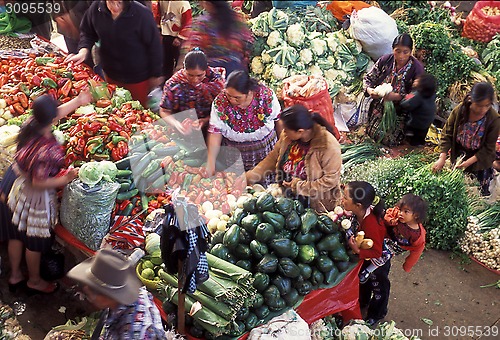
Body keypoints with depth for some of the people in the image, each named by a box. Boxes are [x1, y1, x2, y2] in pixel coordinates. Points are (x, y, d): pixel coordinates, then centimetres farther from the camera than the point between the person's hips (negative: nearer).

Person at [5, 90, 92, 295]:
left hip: (20, 188, 8)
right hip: (37, 197, -8)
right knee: (35, 241, 16)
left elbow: (57, 113, 5)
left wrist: (78, 101, 15)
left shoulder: (30, 125, -15)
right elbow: (39, 183, -29)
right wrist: (65, 179, -19)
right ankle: (34, 281, 40)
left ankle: (15, 276, 47)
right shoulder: (47, 150, -37)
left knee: (16, 235, 25)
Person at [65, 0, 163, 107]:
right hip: (110, 74, 5)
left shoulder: (142, 14, -27)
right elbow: (87, 32, 4)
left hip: (137, 78, -4)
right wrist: (83, 51, -16)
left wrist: (156, 75, -10)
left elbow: (154, 46, -17)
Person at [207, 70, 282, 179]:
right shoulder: (220, 102, -19)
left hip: (265, 152, 0)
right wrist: (210, 164, -26)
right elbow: (215, 133, -18)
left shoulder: (266, 95, -20)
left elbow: (278, 121, -6)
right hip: (233, 154, 0)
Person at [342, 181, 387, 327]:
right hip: (366, 257, 7)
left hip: (379, 260, -7)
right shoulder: (360, 213, -23)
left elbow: (377, 252, -35)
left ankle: (377, 314, 48)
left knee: (378, 286, 22)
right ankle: (363, 302, 61)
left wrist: (358, 251, -45)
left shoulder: (371, 225, -45)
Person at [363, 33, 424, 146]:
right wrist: (369, 90, -22)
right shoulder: (385, 60, -8)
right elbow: (368, 78, 1)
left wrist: (397, 97, -33)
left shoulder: (417, 68, -17)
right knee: (372, 133, -6)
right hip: (380, 106, 3)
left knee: (389, 140, -12)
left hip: (402, 110, -3)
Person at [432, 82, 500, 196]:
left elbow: (488, 148, -15)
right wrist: (442, 158, -20)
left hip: (479, 161, -2)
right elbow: (447, 134, -12)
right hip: (459, 156, 2)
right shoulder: (459, 110, -18)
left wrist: (469, 162, -23)